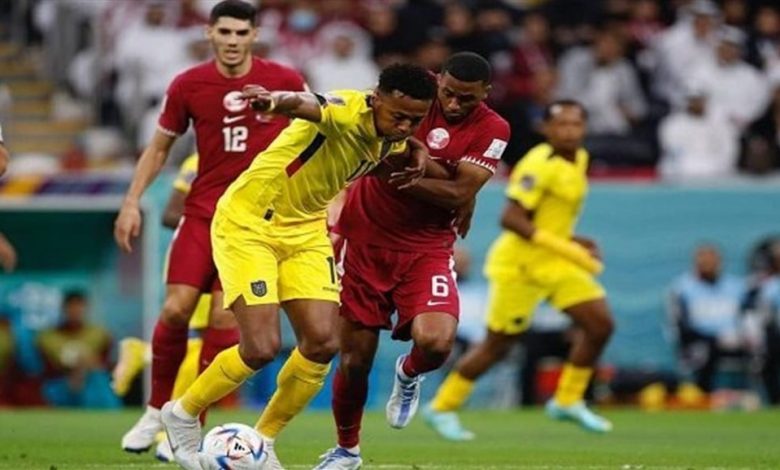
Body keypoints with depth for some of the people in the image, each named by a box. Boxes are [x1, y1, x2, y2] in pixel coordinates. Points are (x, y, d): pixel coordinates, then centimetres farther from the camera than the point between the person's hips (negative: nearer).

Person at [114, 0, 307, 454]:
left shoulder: (286, 82, -4)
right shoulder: (188, 85, -1)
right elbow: (160, 146, 11)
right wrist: (133, 202, 3)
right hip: (203, 211, 2)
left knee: (225, 317, -11)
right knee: (176, 308, -9)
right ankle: (157, 410, 12)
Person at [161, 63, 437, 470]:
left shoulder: (391, 139, -3)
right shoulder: (347, 111, -28)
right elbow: (308, 105, -53)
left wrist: (415, 153, -1)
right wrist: (277, 100, -77)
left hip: (306, 230, 8)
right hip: (249, 222, -7)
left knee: (322, 343, -6)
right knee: (262, 347, -14)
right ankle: (182, 415, 13)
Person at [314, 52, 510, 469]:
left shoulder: (492, 130, -7)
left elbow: (459, 195, -16)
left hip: (426, 247, 0)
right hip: (364, 240, 0)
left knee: (436, 342, -24)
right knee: (355, 359, 2)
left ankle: (408, 374, 14)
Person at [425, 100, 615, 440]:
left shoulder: (579, 159, 7)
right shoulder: (540, 165, -22)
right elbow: (511, 218, -28)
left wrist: (572, 243, 10)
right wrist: (562, 247, -30)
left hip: (554, 262, 8)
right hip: (520, 263, -8)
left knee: (600, 323, -2)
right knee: (499, 343, 0)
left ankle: (568, 401, 12)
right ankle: (442, 407, 16)